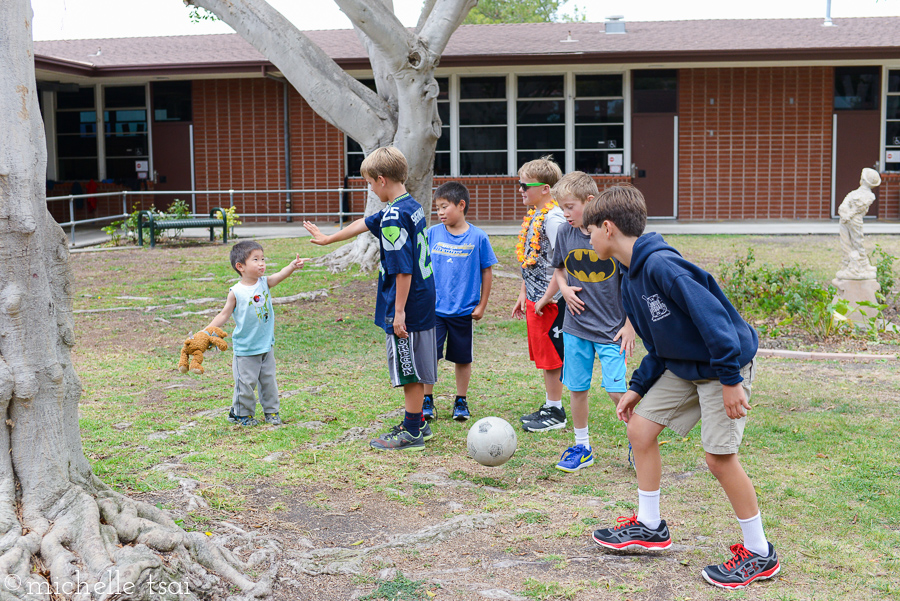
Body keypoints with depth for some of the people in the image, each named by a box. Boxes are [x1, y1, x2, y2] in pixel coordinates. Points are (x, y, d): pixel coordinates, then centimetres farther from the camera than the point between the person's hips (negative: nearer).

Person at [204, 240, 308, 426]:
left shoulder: (264, 282, -1)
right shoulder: (236, 292, -11)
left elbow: (279, 275, -20)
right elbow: (224, 315, -6)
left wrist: (292, 266, -40)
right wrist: (206, 331, -14)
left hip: (267, 345, 4)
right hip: (245, 348, -4)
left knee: (268, 380, 13)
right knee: (246, 382, 2)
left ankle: (272, 411, 27)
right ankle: (241, 413, 21)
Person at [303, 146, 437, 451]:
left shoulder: (394, 217, -20)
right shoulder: (412, 206, 11)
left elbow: (403, 269, -24)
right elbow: (364, 224, 24)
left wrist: (399, 311, -20)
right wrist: (328, 238, 36)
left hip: (406, 307, -9)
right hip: (423, 302, 9)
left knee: (409, 371, 1)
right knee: (414, 369, 18)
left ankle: (411, 434, 11)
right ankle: (417, 424, 29)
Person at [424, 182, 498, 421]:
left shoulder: (478, 237, -6)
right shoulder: (432, 234, -1)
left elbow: (486, 271, 2)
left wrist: (481, 305, 1)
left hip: (465, 311, -1)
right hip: (434, 309, 1)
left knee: (463, 358, 10)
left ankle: (461, 402, 26)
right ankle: (427, 400, 13)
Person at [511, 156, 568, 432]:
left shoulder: (553, 218, -18)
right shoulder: (533, 215, 11)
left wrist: (546, 298, -21)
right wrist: (524, 294, 19)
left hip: (551, 302, -9)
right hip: (535, 299, 9)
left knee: (551, 357, 0)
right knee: (543, 357, 16)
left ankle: (556, 414, 10)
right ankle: (549, 407, 27)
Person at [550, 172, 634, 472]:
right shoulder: (565, 233, -1)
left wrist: (629, 324, -8)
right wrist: (565, 289, -4)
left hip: (611, 329, -4)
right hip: (576, 327, 4)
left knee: (616, 390, -8)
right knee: (577, 388, 9)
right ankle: (582, 447, 26)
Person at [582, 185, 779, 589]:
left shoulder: (660, 264, -26)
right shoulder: (630, 280, 6)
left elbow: (711, 315, -30)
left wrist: (730, 379, -28)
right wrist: (637, 388, 12)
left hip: (724, 363, -10)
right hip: (681, 366, 10)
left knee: (719, 456, -9)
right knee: (640, 427, 8)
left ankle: (760, 554, 9)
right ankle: (649, 527, 23)